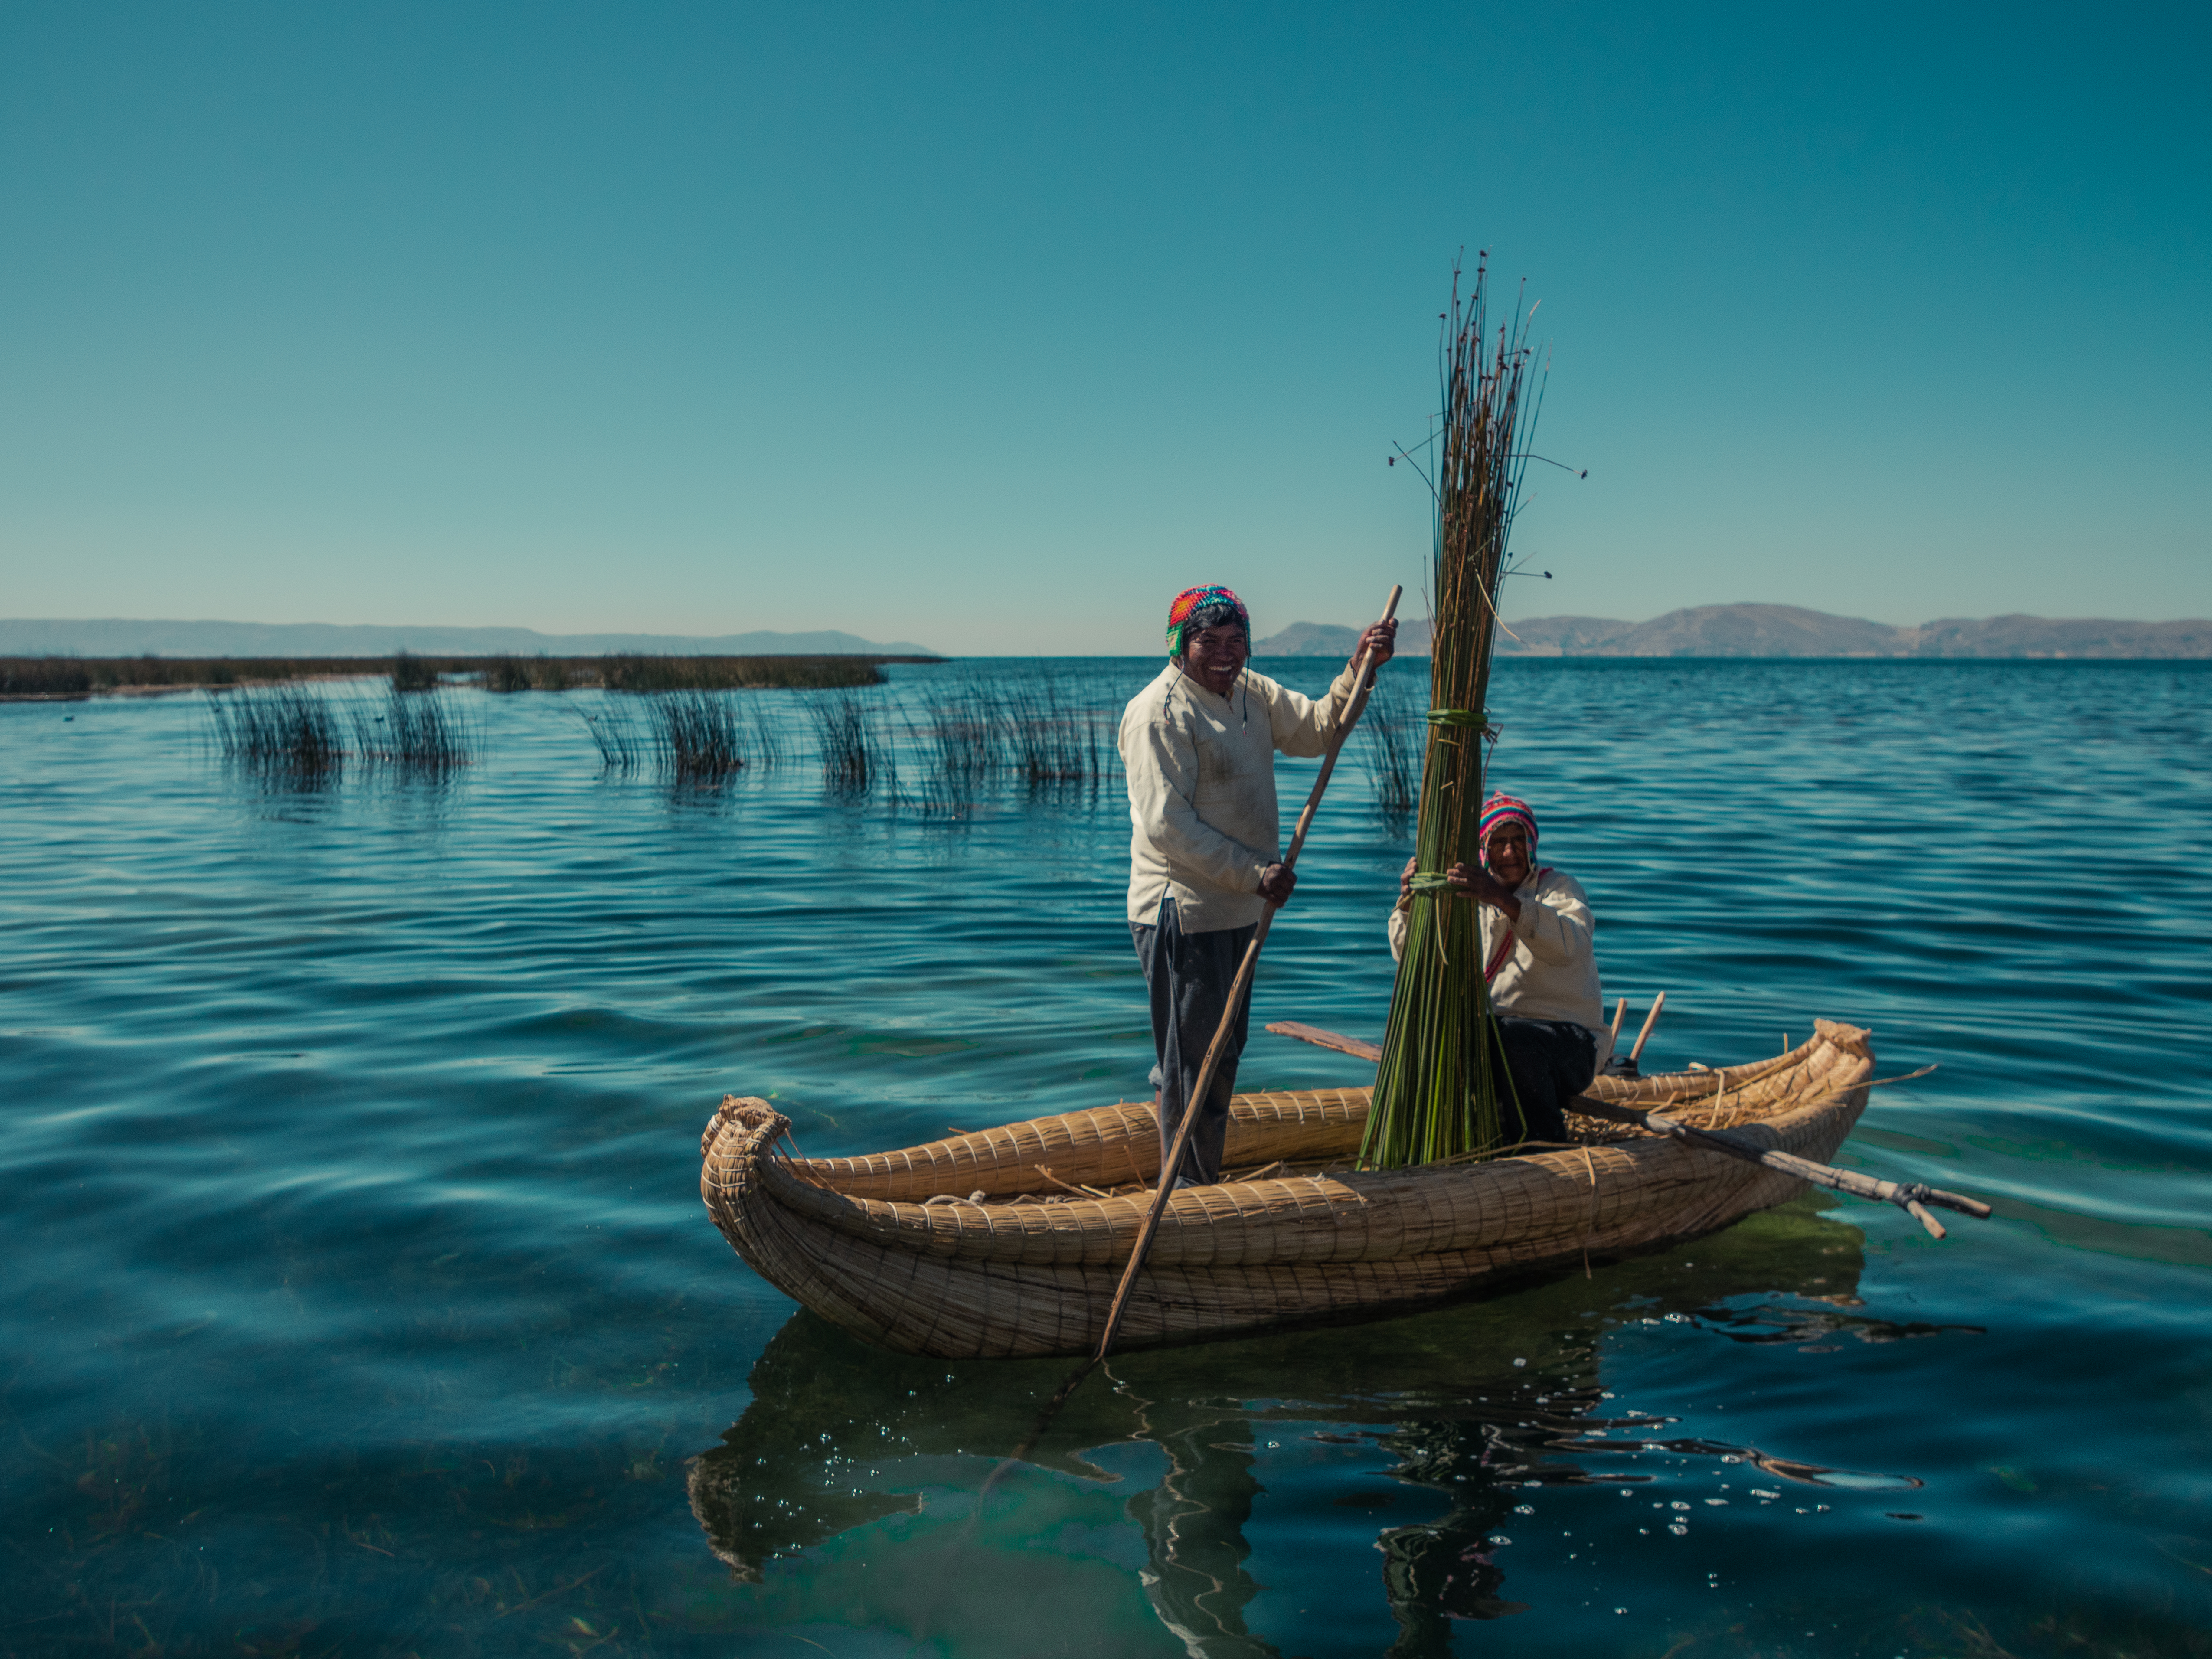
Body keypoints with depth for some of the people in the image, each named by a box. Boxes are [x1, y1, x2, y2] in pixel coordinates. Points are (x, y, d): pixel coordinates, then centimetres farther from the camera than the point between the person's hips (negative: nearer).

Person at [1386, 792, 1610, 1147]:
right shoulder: (1472, 900, 12)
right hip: (1498, 1038, 5)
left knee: (1513, 1037, -35)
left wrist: (1503, 899, -42)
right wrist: (1409, 899, -20)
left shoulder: (1559, 887, -2)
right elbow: (1411, 954, 1)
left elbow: (1570, 944, -27)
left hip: (1572, 1042, -5)